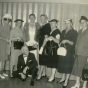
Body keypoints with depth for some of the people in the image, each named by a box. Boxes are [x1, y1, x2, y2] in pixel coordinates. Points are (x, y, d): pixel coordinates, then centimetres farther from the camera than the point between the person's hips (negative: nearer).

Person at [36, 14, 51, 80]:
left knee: (42, 59, -5)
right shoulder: (41, 26, 13)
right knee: (43, 59, 14)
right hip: (41, 45, 8)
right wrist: (39, 44, 13)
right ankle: (44, 73, 25)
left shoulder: (47, 26, -11)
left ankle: (40, 75, 0)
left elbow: (46, 37, -17)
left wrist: (43, 45, -21)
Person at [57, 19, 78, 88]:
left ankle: (66, 81, 5)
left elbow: (74, 43, -10)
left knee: (68, 66, -2)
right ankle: (63, 78, 27)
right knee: (63, 65, 9)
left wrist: (67, 41, -24)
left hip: (70, 52, -5)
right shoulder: (63, 31, 14)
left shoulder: (74, 32, -3)